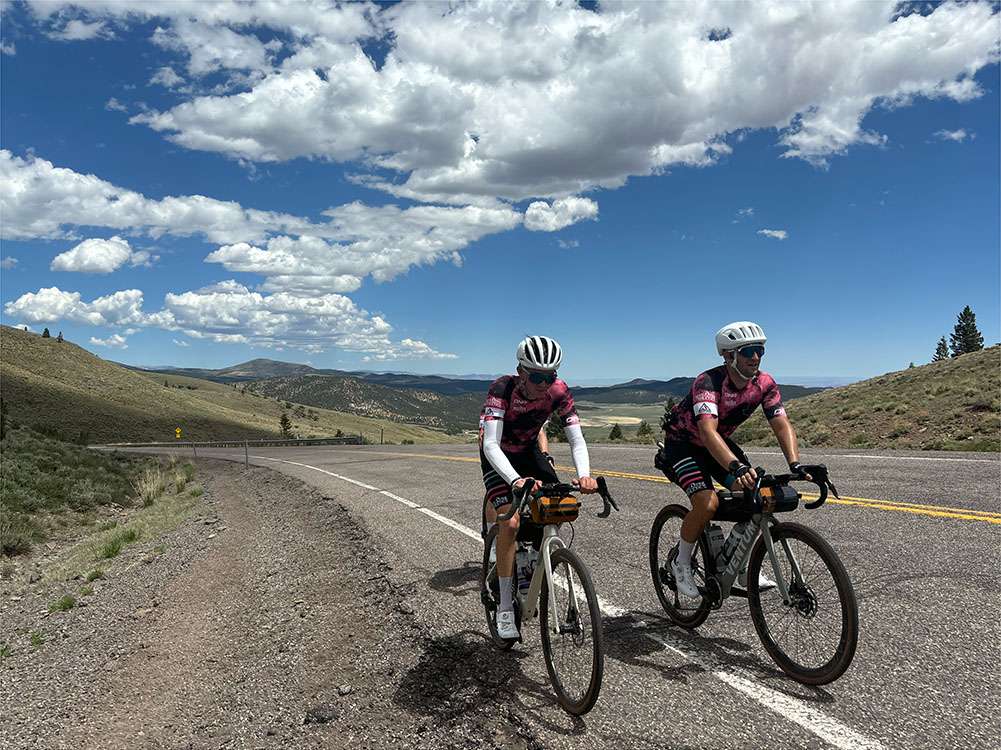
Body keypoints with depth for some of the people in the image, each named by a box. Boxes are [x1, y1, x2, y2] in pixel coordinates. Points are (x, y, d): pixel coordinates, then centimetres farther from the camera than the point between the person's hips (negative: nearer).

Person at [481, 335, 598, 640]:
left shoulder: (559, 392, -23)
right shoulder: (502, 389, -33)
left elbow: (576, 439, -25)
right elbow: (491, 445, -42)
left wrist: (584, 476, -44)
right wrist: (516, 481, -58)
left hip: (529, 452, 4)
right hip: (498, 456, -4)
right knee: (511, 522, -20)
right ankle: (505, 608, -8)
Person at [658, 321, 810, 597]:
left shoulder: (764, 383, -15)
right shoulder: (708, 382, -33)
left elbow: (782, 424, -23)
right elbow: (708, 431, -47)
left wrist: (795, 464, -40)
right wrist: (736, 467, -62)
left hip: (721, 442, 6)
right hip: (683, 443, -6)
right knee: (708, 503, -25)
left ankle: (744, 567, 8)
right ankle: (681, 563, 0)